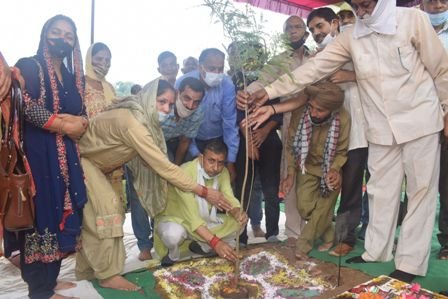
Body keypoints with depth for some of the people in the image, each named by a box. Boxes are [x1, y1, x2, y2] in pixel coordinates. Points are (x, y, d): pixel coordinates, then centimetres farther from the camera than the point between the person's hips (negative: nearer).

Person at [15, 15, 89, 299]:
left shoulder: (73, 76, 18)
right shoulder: (29, 66, -2)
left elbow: (83, 117, 15)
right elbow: (29, 108, -17)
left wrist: (76, 123, -7)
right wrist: (65, 125, -11)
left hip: (66, 156, 7)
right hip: (38, 153, -7)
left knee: (61, 214, 9)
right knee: (43, 215, -5)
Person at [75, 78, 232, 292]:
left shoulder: (145, 119, -4)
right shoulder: (132, 122, -34)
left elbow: (154, 164, -2)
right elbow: (162, 166, -35)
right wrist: (203, 192, -32)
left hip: (91, 162, 9)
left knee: (92, 214, 10)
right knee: (107, 206, -16)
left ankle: (87, 270, 23)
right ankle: (109, 275, -7)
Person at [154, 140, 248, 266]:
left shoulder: (223, 172, -10)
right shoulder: (185, 172, -32)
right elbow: (191, 215, -38)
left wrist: (237, 212, -40)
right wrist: (215, 242, -46)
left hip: (204, 221, 6)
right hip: (175, 219, -5)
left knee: (239, 221, -13)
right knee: (173, 234, -39)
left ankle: (202, 246, 8)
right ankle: (172, 257, -3)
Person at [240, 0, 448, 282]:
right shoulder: (350, 37, 1)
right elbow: (314, 68, -5)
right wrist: (269, 91, -13)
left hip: (420, 121, -3)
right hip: (382, 128, 3)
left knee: (420, 191, 3)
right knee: (381, 191, 10)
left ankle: (410, 262, 13)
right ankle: (376, 251, 24)